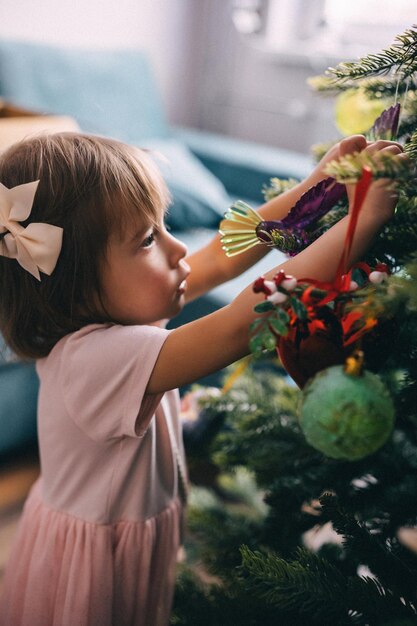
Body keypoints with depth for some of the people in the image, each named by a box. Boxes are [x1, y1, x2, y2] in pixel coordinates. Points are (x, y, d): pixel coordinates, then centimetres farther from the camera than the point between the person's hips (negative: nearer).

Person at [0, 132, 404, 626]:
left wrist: (312, 187, -11)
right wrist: (366, 215, -38)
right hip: (100, 564, -8)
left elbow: (219, 261, -5)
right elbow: (242, 324, -44)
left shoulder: (105, 309, -11)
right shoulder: (98, 357, -37)